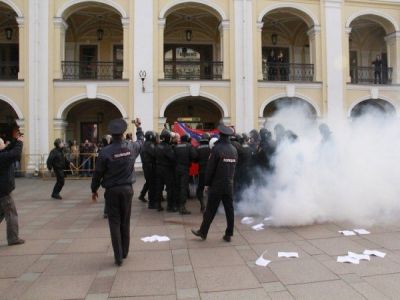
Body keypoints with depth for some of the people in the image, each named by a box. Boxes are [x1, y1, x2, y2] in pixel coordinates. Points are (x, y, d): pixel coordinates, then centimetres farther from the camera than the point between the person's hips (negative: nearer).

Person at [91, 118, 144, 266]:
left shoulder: (105, 152, -13)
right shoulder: (132, 147, -5)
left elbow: (98, 173, -6)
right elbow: (141, 141, 20)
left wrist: (94, 190, 8)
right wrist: (138, 126, 35)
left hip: (112, 191, -3)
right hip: (127, 189, 3)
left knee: (114, 223, 4)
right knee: (125, 222, 15)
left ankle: (118, 257, 5)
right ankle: (124, 252, 27)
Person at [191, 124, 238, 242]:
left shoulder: (217, 148, -14)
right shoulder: (234, 150, 3)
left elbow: (210, 168, -11)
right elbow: (234, 166, 8)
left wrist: (207, 183, -3)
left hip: (217, 185, -5)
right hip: (229, 185, 5)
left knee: (210, 210, 4)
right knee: (229, 210, 9)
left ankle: (203, 232, 15)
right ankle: (228, 235, 16)